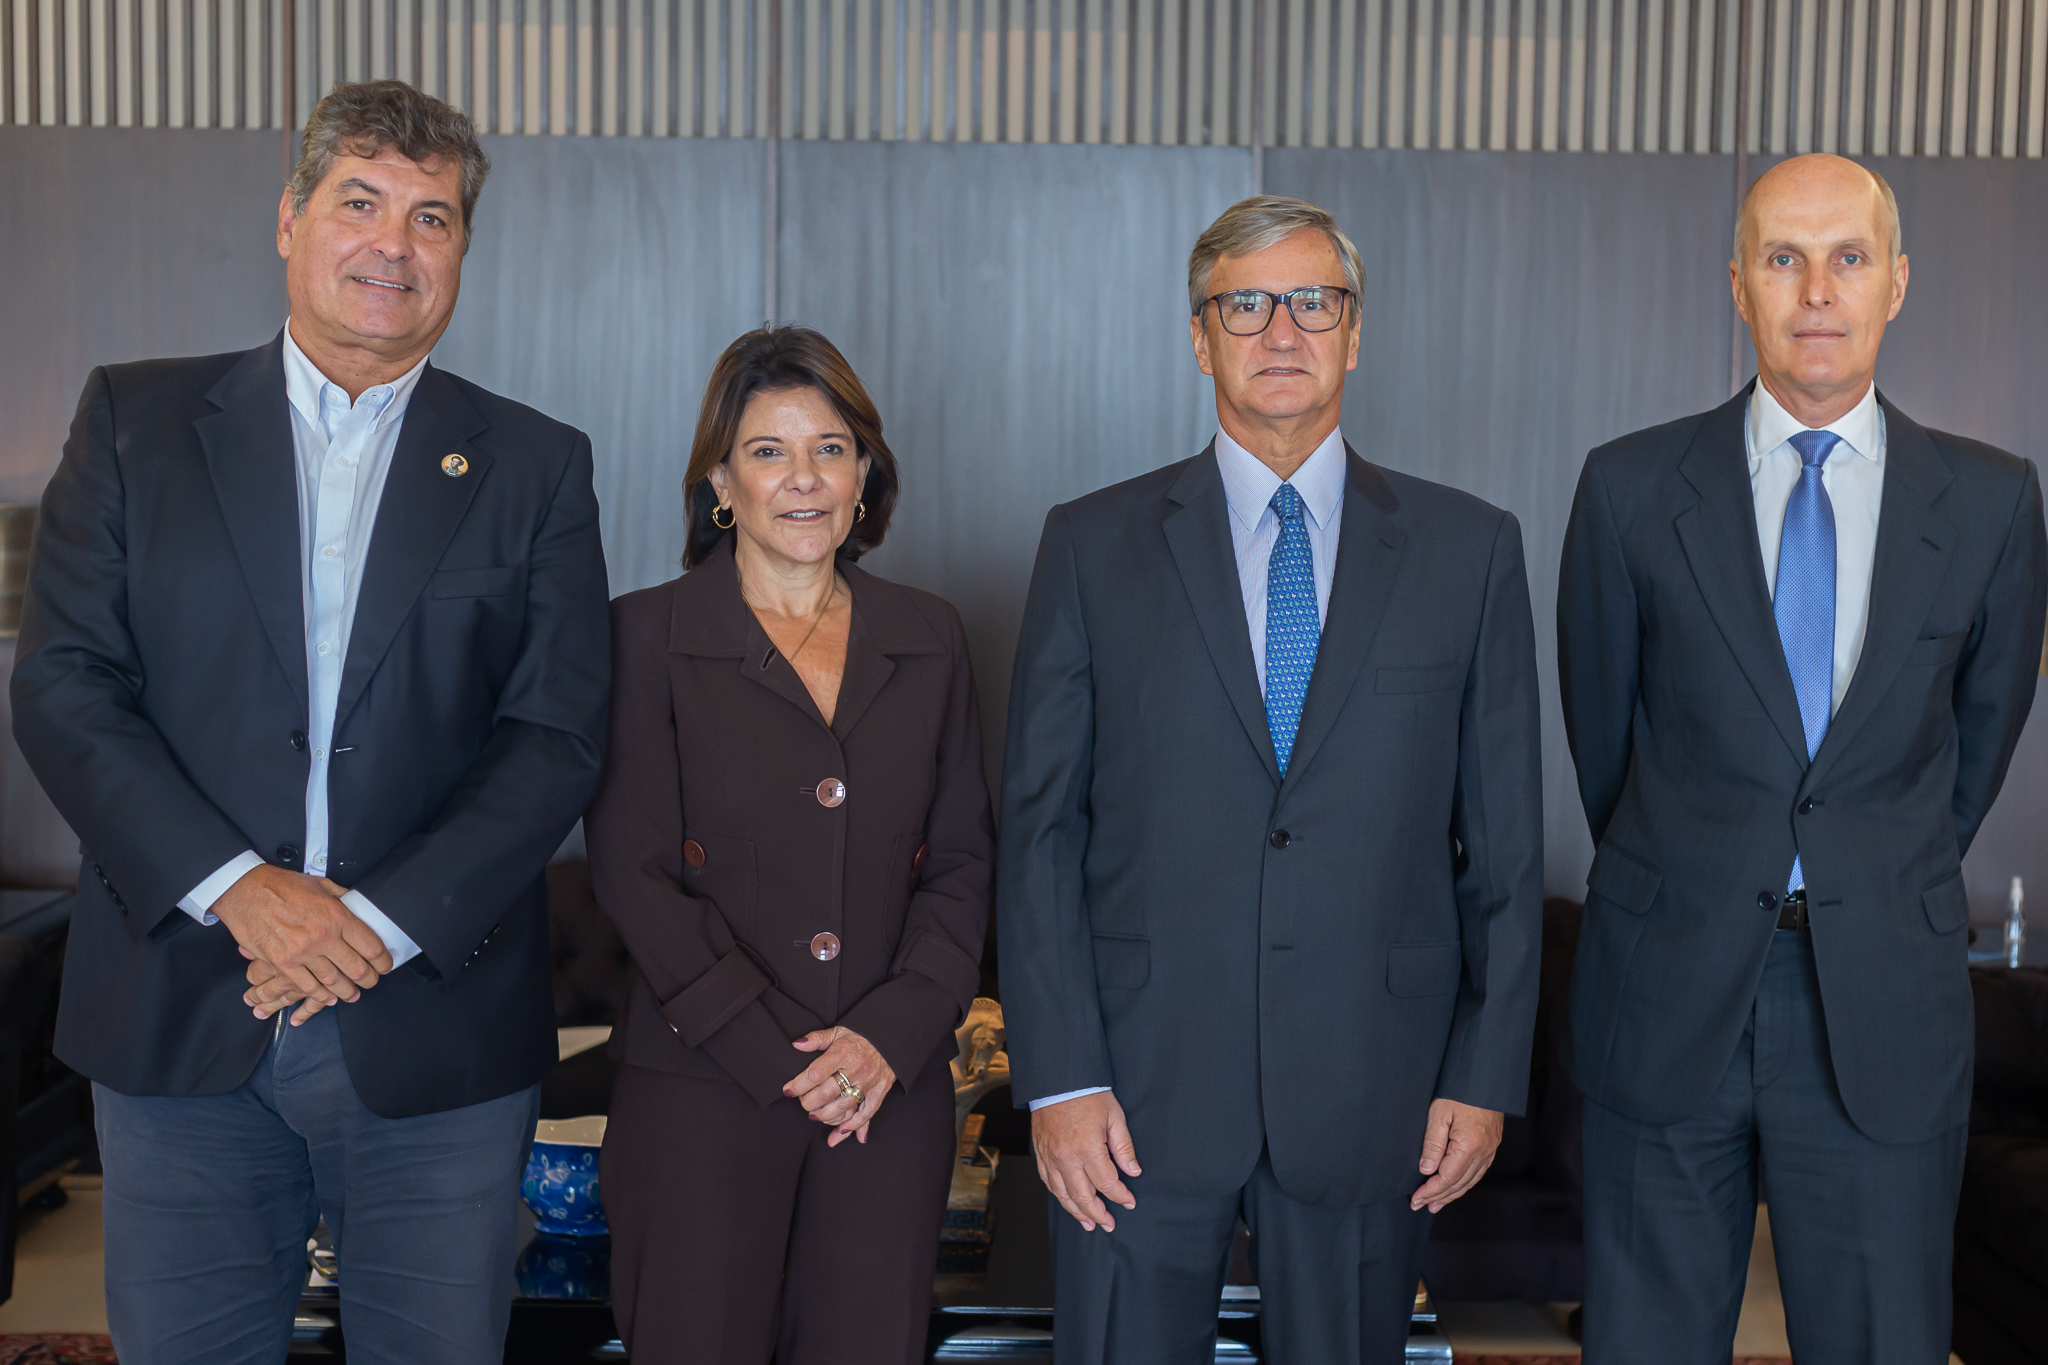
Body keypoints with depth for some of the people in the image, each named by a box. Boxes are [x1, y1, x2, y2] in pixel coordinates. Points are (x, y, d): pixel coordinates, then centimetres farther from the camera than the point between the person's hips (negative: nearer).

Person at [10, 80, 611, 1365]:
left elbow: (560, 733, -1)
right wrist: (234, 885, -13)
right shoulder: (138, 418, 7)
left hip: (436, 1029, 0)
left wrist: (383, 918, -12)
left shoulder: (535, 467, 6)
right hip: (179, 1015, 1)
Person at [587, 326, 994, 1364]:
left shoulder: (928, 640, 10)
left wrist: (892, 1033, -6)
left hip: (893, 1088, 3)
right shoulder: (650, 635, 1)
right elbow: (635, 871, -4)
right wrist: (776, 1054, -11)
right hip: (702, 1085, -2)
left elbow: (963, 862, 8)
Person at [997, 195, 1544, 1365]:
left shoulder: (1471, 550, 5)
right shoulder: (1094, 546, 3)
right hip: (1141, 1091, 0)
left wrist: (1487, 1075, 1)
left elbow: (1506, 838, 5)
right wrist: (1059, 1079, -5)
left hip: (1372, 1088, 1)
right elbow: (1039, 829, 1)